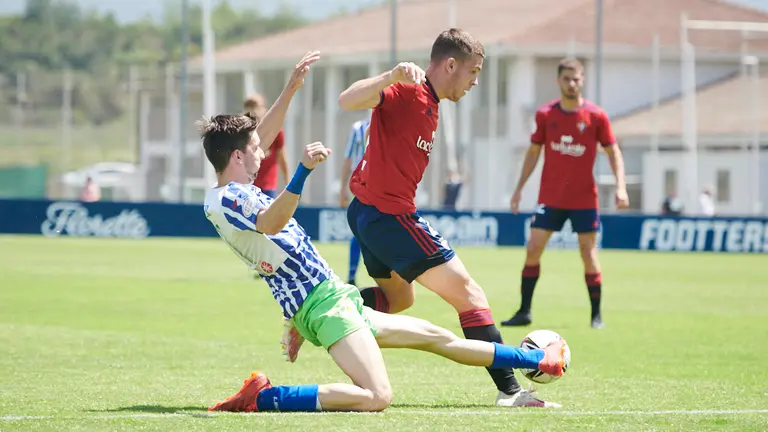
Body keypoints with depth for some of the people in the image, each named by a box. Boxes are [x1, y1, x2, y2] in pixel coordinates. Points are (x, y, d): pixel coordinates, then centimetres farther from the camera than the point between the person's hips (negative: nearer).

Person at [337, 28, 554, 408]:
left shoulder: (428, 104, 14)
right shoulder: (406, 92, -16)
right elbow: (347, 101, -32)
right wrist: (391, 77, -45)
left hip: (367, 211, 11)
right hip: (390, 215, -11)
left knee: (398, 297, 31)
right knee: (469, 294, -8)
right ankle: (509, 390, -11)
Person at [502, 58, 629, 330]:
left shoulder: (596, 116, -4)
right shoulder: (545, 115, 1)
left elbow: (613, 151, 2)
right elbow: (533, 152, 11)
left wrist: (620, 187, -9)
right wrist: (519, 188, 9)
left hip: (584, 198, -2)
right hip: (550, 197, 2)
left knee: (588, 253, -1)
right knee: (533, 249, -5)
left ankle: (596, 315, 11)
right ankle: (524, 312, 3)